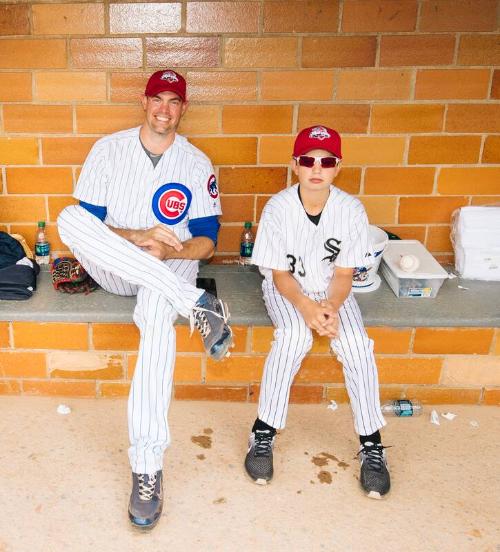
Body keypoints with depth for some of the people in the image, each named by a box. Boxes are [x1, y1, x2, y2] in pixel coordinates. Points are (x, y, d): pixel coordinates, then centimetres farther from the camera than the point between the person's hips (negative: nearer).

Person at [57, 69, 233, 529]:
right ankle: (196, 303, -34)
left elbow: (207, 240, 0)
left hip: (173, 264, -1)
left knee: (157, 316, -38)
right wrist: (138, 237, -22)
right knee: (70, 217, -31)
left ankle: (147, 466, -37)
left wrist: (168, 252, -22)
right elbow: (88, 223, -3)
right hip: (111, 268, 2)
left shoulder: (197, 163, 3)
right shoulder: (109, 149, 3)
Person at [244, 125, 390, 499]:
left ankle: (372, 444, -8)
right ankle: (264, 432, -16)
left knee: (355, 343, -24)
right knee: (294, 335, -32)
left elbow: (343, 273, -8)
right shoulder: (278, 208, -17)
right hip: (287, 288, -1)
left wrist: (330, 307, -28)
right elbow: (280, 274, -13)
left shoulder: (352, 209, -13)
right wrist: (307, 308, -30)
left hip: (332, 290, 2)